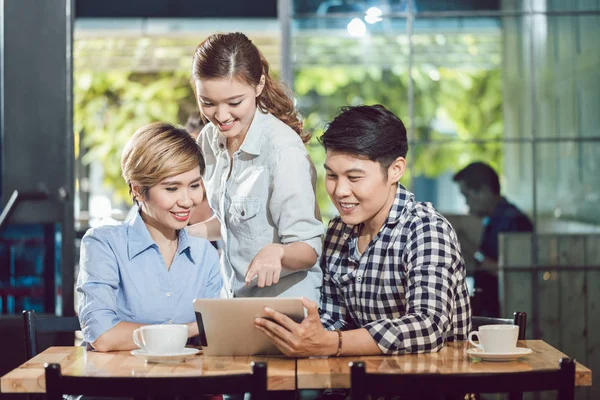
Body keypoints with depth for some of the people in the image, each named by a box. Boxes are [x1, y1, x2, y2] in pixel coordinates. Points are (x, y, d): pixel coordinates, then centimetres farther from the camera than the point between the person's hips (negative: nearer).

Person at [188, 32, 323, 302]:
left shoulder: (282, 148, -17)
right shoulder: (210, 138, 3)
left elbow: (308, 250, -18)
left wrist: (276, 251, -38)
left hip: (286, 299, -5)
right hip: (236, 295, 5)